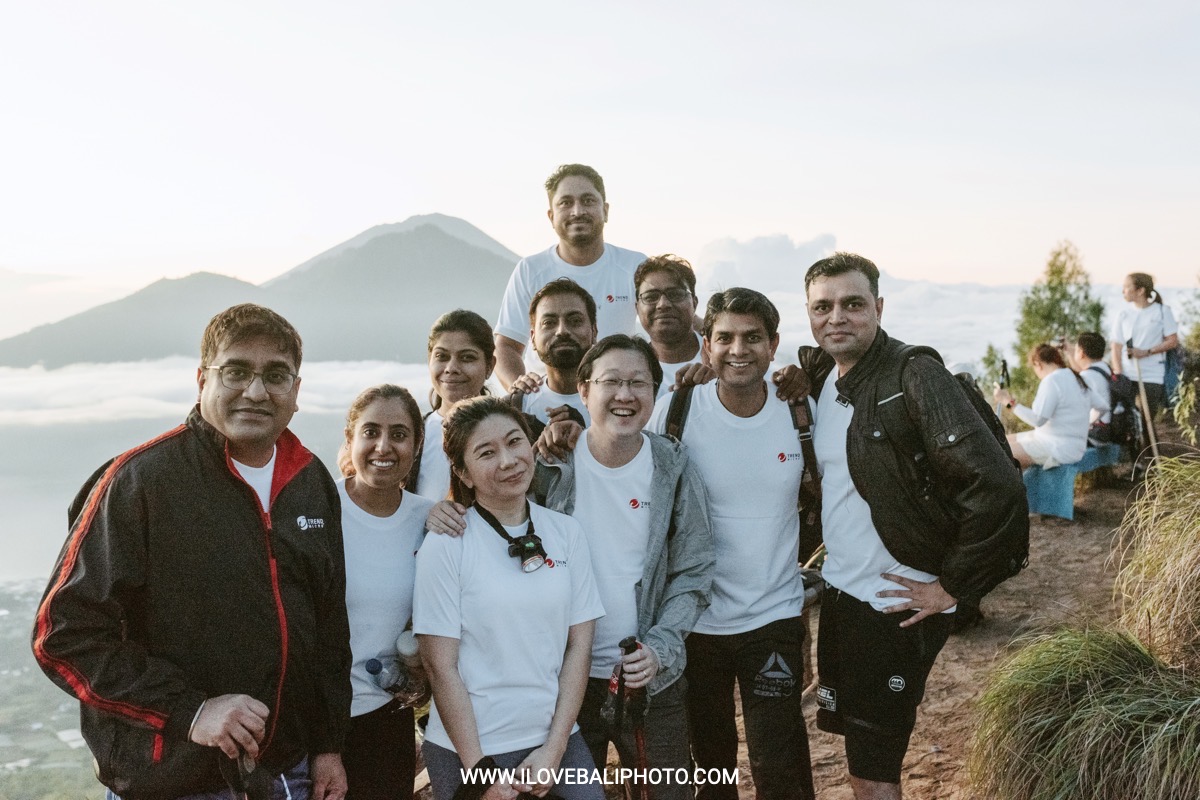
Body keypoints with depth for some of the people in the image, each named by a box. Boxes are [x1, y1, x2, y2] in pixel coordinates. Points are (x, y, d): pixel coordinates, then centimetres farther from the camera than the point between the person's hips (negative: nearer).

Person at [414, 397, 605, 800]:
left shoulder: (566, 532, -1)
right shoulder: (446, 544, -11)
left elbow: (579, 644, 0)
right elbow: (441, 666, -10)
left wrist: (554, 749, -6)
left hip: (557, 739, 3)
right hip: (469, 750, -3)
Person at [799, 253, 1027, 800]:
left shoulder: (915, 378, -19)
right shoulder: (817, 375, 3)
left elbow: (997, 487, -27)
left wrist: (953, 588, -19)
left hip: (896, 605, -7)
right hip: (839, 591, 7)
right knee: (853, 739, 21)